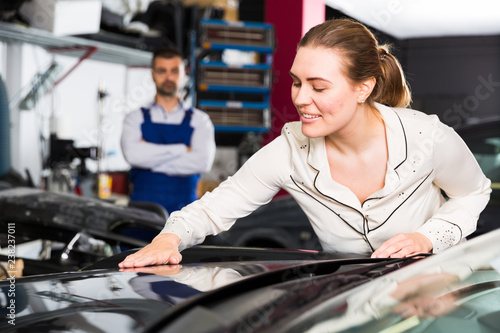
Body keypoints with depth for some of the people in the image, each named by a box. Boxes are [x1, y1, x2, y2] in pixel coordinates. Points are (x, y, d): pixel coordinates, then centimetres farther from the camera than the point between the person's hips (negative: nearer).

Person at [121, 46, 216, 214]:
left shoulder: (199, 120, 10)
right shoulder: (135, 118, 12)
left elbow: (203, 161, -6)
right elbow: (133, 154, -7)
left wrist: (150, 157, -4)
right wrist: (182, 150, -5)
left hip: (183, 208, 0)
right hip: (142, 206, 0)